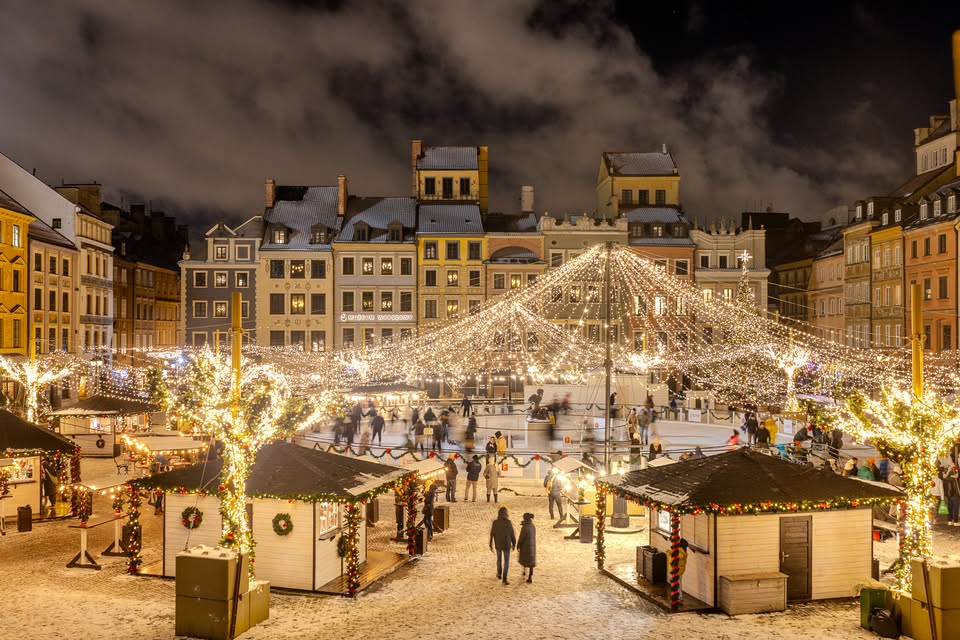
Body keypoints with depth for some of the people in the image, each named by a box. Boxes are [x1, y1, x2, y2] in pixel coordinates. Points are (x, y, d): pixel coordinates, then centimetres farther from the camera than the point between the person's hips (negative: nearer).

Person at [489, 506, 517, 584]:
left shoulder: (495, 522, -14)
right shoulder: (509, 523, -18)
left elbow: (491, 534, -6)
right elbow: (512, 534, -9)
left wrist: (491, 545, 7)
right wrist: (514, 544, 6)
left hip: (498, 544, 2)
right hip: (507, 544, -2)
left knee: (499, 559, 26)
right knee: (506, 562, 8)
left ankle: (499, 574, 41)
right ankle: (504, 579, 1)